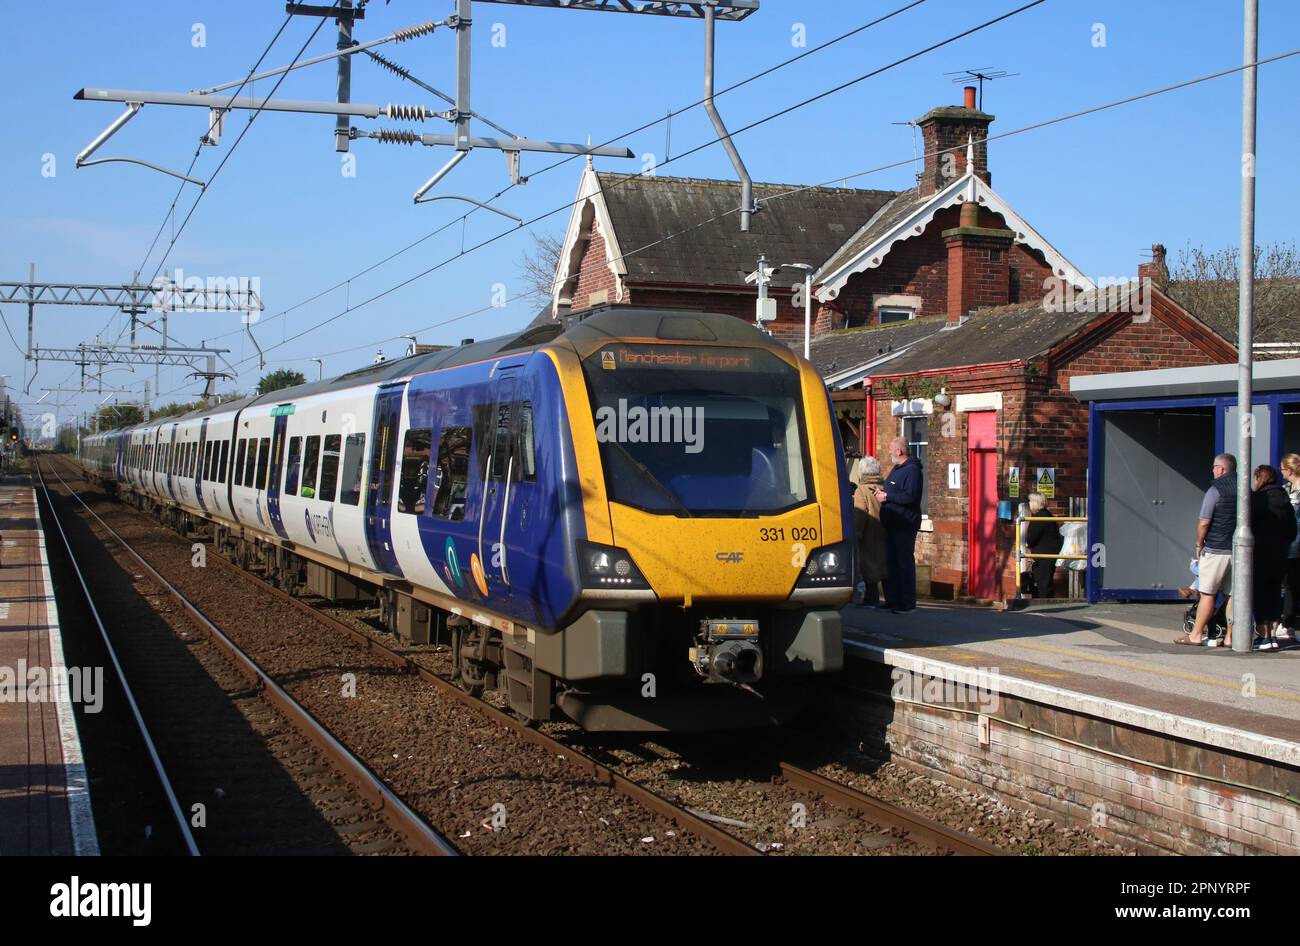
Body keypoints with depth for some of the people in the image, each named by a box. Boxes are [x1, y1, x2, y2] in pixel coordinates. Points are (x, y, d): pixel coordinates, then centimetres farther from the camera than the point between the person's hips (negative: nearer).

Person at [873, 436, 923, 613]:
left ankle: (907, 603, -2)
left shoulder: (912, 470, -14)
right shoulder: (896, 468, 18)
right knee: (890, 562, 12)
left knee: (905, 562, -6)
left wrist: (887, 496, -18)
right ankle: (892, 600, 18)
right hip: (892, 525, 10)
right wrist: (882, 488, 9)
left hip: (905, 525, -10)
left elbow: (910, 496, -25)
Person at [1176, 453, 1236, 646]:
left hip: (1216, 549, -6)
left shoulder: (1216, 489, -10)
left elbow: (1204, 523, -12)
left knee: (1207, 594, -1)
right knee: (1233, 594, 8)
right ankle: (1230, 637, 9)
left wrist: (1199, 544, 1)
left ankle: (1196, 635, 3)